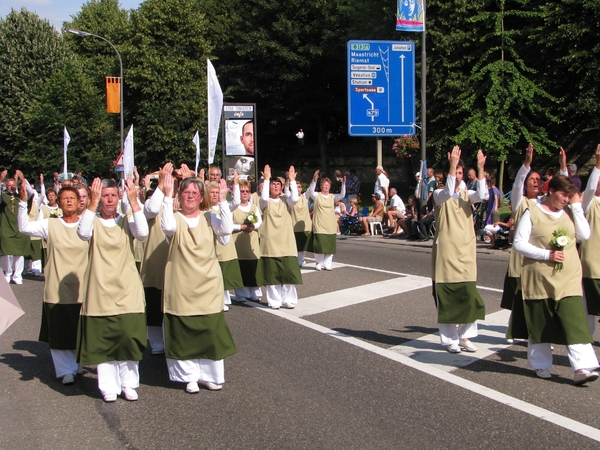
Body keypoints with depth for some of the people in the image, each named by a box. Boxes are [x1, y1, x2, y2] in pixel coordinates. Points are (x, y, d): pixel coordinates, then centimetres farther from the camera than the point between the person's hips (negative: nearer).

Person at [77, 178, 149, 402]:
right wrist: (93, 202, -25)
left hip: (127, 291, 1)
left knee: (129, 337, -2)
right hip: (100, 291, 0)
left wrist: (133, 202, -20)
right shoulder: (94, 221, 2)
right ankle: (109, 387, 13)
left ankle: (128, 383, 13)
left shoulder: (127, 221, 5)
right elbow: (83, 233, -21)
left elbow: (142, 233, -16)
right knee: (102, 340, 1)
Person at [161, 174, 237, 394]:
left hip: (208, 285, 2)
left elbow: (226, 229, -14)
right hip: (181, 287, -2)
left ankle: (210, 374, 17)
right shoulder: (176, 218, -1)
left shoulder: (209, 218, 5)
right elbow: (167, 227, -25)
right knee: (184, 332, 3)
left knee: (210, 330, 4)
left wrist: (222, 201, -18)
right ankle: (189, 376, 15)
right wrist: (167, 196, -23)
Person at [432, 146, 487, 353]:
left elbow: (481, 195, -13)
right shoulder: (439, 195, -1)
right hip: (445, 252, -4)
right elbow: (448, 193, -26)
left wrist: (480, 169, -23)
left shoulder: (466, 194, 9)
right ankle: (450, 339, 9)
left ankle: (465, 336, 15)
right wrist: (452, 165, -35)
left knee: (469, 295, 2)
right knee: (447, 296, 0)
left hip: (466, 252, 4)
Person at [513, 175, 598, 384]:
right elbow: (518, 243, -8)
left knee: (575, 322, -9)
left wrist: (577, 206, -4)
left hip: (569, 279, 3)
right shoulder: (532, 213, -2)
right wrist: (547, 254, -16)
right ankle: (541, 365, 23)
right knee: (540, 324, 8)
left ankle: (582, 367, -14)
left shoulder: (570, 212, 10)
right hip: (540, 279, -2)